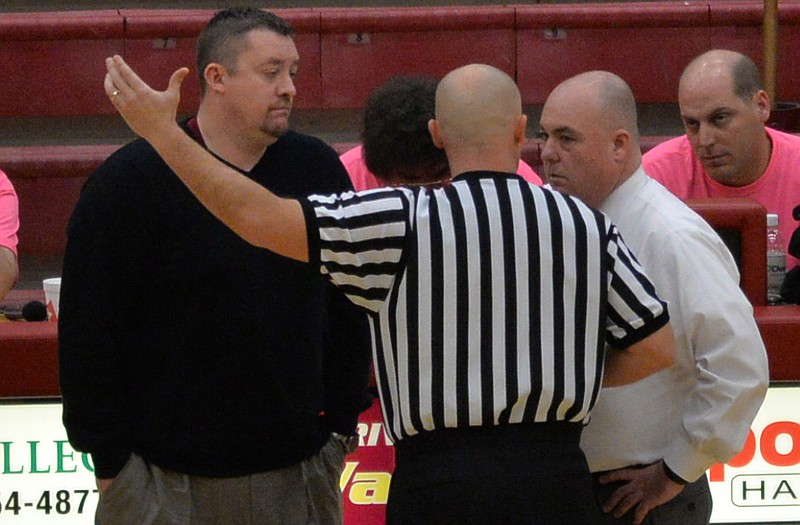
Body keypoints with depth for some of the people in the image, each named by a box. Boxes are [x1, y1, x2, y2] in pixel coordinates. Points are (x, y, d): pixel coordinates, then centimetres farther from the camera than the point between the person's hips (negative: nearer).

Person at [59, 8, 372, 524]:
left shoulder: (318, 168, 5)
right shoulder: (129, 181, -7)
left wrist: (343, 422, 11)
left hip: (300, 472, 4)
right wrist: (108, 459, -7)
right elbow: (87, 330, -6)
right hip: (166, 479, -4)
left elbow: (347, 306, 13)